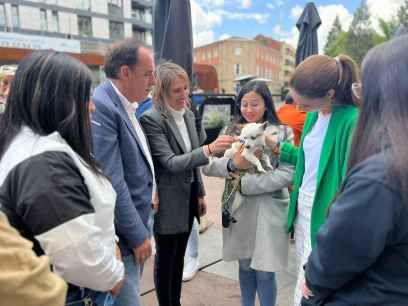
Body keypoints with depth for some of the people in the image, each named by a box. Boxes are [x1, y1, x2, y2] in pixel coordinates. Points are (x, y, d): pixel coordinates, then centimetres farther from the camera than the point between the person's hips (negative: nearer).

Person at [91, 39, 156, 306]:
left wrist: (149, 193, 13)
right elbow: (111, 183, -23)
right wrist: (137, 235, -16)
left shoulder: (125, 106, 10)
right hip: (122, 235, -9)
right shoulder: (100, 107, -21)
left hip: (137, 223, 9)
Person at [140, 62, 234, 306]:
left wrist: (200, 193, 13)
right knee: (165, 258, 10)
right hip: (168, 202, -7)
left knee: (179, 256, 19)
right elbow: (170, 163, -23)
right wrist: (209, 149, -32)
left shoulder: (189, 115, 6)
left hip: (188, 198, 7)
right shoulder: (151, 119, -17)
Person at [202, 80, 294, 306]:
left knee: (264, 271, 6)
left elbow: (288, 173, -15)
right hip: (238, 209, 3)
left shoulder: (282, 133, -5)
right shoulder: (231, 132, 5)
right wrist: (232, 164, -24)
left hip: (268, 211, -3)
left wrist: (246, 183, -18)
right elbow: (207, 166, -4)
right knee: (245, 266, 18)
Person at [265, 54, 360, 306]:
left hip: (324, 218, -7)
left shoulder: (352, 121, -22)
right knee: (304, 283, 22)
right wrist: (276, 145, 5)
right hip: (302, 210, 8)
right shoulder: (314, 114, 3)